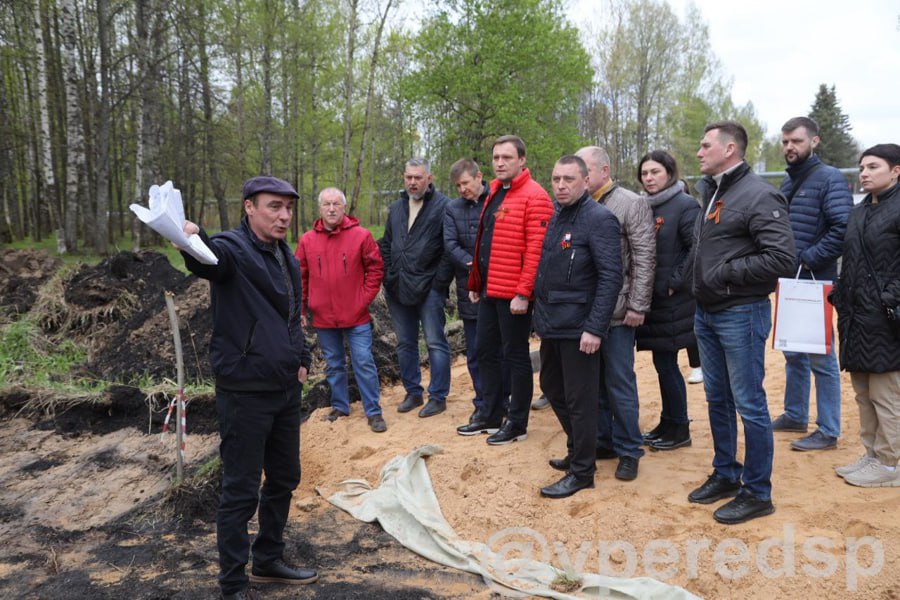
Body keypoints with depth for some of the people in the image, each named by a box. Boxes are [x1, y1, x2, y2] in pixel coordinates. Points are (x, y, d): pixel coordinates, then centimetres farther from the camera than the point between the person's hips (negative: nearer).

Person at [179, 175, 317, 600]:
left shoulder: (288, 257, 12)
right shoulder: (233, 248, -14)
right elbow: (207, 260, -40)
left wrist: (301, 358, 15)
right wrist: (192, 240, -62)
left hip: (286, 389, 8)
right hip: (245, 392, -8)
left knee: (284, 479, 19)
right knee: (241, 492, 2)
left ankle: (268, 561, 38)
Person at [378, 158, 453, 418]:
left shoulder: (443, 206, -7)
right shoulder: (396, 208, 15)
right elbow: (386, 245, 20)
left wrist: (439, 284, -14)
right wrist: (387, 279, 10)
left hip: (428, 289, -6)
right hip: (398, 289, 7)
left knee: (436, 344, 0)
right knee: (405, 344, 14)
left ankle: (438, 397, 11)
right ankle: (413, 392, 27)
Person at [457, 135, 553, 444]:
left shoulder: (533, 196, -12)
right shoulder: (495, 194, 16)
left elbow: (536, 248, -19)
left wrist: (523, 292, -22)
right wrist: (475, 283, 17)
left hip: (514, 294, -9)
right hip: (488, 291, 9)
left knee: (515, 356, 2)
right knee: (485, 351, 15)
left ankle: (517, 424, 15)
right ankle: (491, 416, 28)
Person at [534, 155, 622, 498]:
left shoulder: (598, 219, -13)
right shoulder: (555, 216, 12)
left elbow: (611, 277, -18)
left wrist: (595, 328, -22)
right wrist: (541, 314, 12)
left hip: (578, 328, -9)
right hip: (551, 324, 9)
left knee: (579, 399, 1)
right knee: (552, 387, 19)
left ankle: (582, 472, 15)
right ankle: (577, 451, 37)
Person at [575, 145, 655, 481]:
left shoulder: (631, 204, -5)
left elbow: (644, 259, -9)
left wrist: (637, 306, -13)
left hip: (616, 313, -5)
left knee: (620, 384, 2)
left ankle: (628, 451, 15)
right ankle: (602, 441, 27)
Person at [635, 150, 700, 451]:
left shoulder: (685, 205, -10)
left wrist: (674, 283, -17)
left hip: (672, 302, -7)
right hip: (652, 300, 7)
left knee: (666, 364, -1)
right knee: (663, 363, 14)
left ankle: (679, 429, 14)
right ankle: (668, 423, 27)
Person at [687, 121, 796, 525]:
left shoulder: (759, 195, -14)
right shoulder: (711, 192, 13)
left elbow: (782, 258, -22)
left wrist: (726, 273, -19)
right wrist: (694, 276, 6)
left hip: (741, 314, -9)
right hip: (706, 313, 9)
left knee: (749, 404, 0)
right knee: (717, 399, 16)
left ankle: (758, 492, 14)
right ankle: (725, 475, 31)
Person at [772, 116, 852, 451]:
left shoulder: (829, 179, -11)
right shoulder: (788, 182, 14)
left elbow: (843, 228, -21)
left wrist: (808, 259, -19)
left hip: (815, 282, -8)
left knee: (821, 358, -1)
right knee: (794, 354, 16)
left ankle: (828, 432, 8)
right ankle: (795, 416, 29)